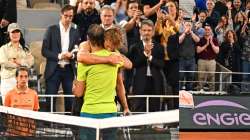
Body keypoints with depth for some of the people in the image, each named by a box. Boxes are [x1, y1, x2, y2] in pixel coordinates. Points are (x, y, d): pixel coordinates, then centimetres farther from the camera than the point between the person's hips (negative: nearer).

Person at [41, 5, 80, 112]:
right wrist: (59, 56, -15)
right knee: (50, 99, -1)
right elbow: (44, 51, -3)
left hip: (69, 70, 2)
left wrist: (72, 55, -13)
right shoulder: (52, 30, 1)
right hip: (54, 69, -2)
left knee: (70, 99, 2)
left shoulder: (75, 32, 8)